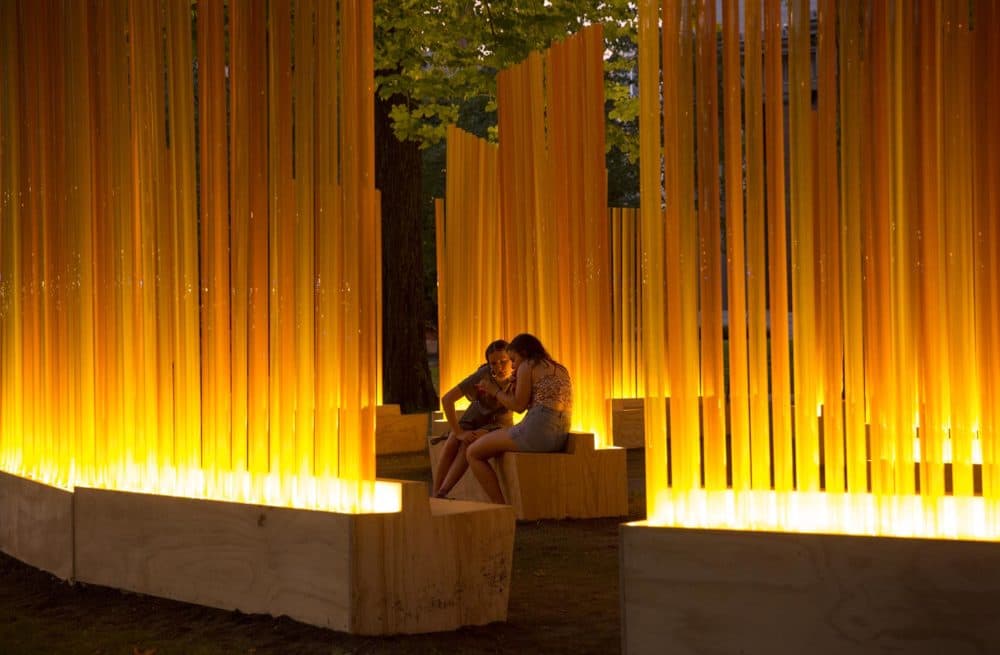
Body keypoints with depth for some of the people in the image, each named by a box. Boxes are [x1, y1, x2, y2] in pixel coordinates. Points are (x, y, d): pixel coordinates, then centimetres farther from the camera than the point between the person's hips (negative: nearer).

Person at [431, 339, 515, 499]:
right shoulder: (483, 374, -25)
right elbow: (447, 399, -25)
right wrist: (459, 433, -28)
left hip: (499, 422, -1)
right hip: (475, 417, 1)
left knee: (470, 443, -31)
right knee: (451, 444, -27)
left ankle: (441, 494, -33)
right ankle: (434, 494, -25)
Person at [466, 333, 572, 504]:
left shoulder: (527, 366, 1)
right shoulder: (560, 369, 24)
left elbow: (519, 405, -5)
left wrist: (495, 391, 10)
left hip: (537, 431, -9)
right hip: (560, 437, 9)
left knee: (473, 453, 1)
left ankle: (501, 508, -8)